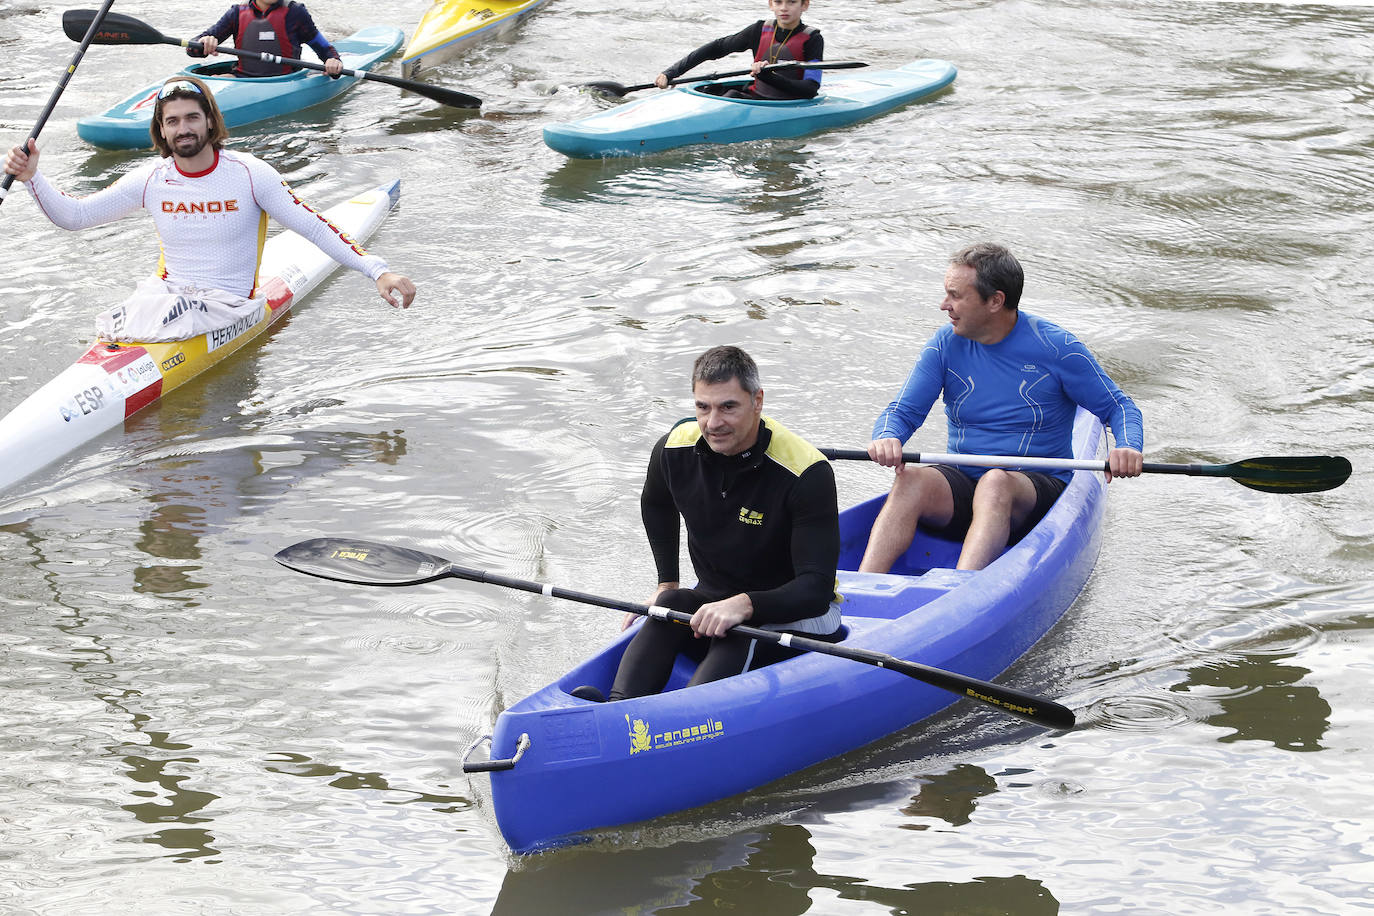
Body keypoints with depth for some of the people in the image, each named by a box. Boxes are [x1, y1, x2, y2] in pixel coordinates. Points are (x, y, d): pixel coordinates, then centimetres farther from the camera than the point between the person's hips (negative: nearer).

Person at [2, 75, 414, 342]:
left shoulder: (249, 174, -7)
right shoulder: (151, 180, 3)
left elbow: (314, 227, -9)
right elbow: (73, 215, 7)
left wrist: (378, 271, -19)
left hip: (226, 302, -3)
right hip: (167, 290, 3)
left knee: (160, 321, -32)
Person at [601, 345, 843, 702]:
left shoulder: (807, 473, -22)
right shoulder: (676, 449, -5)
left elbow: (816, 590, -27)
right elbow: (656, 506, 22)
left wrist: (746, 605, -43)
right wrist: (667, 584, 13)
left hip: (794, 618, -5)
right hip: (713, 602, 5)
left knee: (740, 631, -36)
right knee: (672, 604, -28)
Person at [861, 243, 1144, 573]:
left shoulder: (1055, 347, -6)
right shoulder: (947, 344, 3)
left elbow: (1119, 407, 0)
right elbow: (903, 412, 1)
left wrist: (1128, 447, -23)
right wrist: (887, 437, -24)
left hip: (1036, 488, -3)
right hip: (962, 482, 3)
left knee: (995, 483, -37)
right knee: (911, 481, -29)